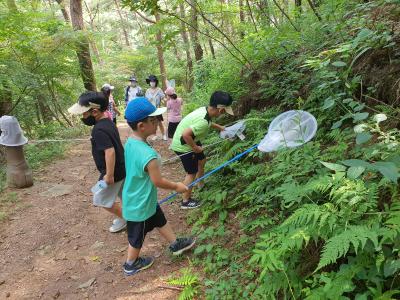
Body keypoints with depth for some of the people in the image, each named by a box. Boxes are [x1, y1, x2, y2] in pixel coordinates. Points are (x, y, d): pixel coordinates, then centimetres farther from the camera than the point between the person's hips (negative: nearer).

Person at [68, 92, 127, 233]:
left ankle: (124, 218, 23)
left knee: (101, 199, 10)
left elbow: (110, 151, -35)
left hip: (114, 171, -9)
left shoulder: (99, 130, -26)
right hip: (122, 168, 9)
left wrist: (109, 175, -28)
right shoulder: (108, 122, 4)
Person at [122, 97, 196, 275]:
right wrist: (177, 186, -6)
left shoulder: (130, 142, -9)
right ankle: (131, 264, 43)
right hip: (140, 204, -8)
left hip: (135, 199, 8)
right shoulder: (148, 155, -37)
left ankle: (175, 244, 47)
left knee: (160, 220, 26)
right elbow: (158, 181, -24)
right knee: (138, 236, 17)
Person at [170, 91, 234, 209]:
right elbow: (186, 135, -40)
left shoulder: (205, 110, -7)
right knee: (192, 173, 3)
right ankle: (186, 201, 20)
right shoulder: (203, 121, -35)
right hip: (183, 145, -9)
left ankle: (200, 185, 48)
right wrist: (195, 148, -25)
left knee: (202, 160, 25)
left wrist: (219, 127, 20)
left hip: (190, 141, 9)